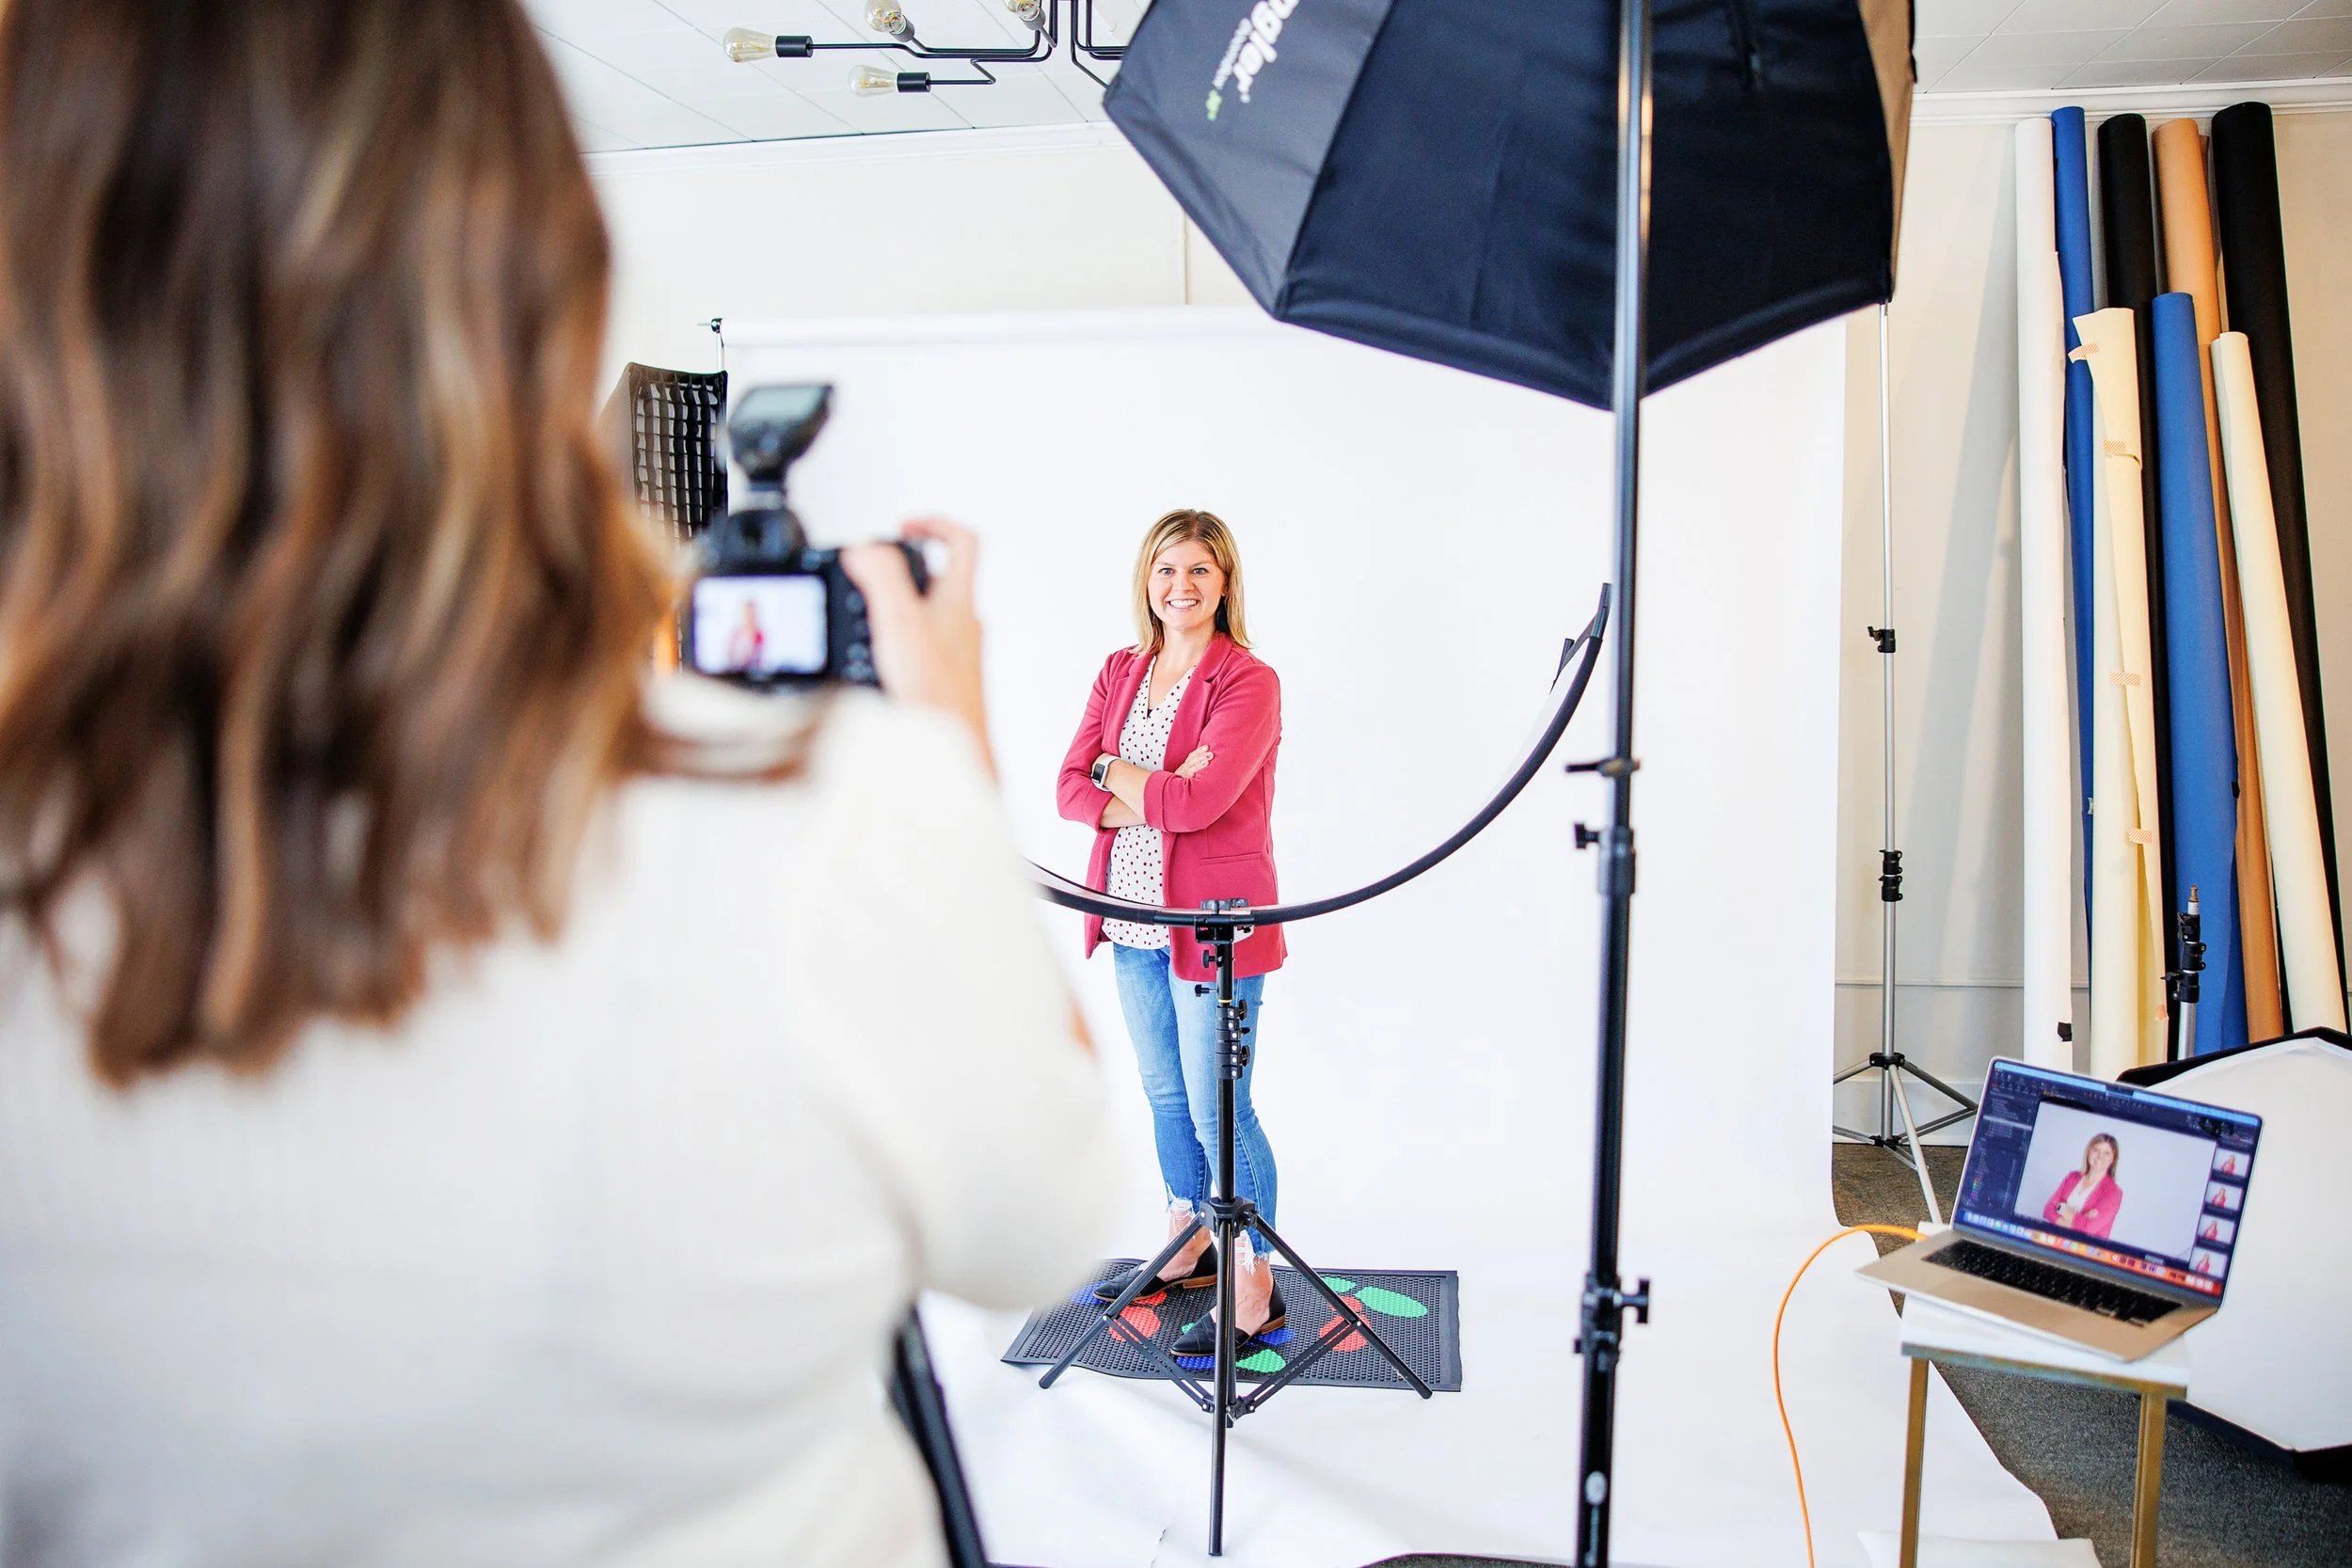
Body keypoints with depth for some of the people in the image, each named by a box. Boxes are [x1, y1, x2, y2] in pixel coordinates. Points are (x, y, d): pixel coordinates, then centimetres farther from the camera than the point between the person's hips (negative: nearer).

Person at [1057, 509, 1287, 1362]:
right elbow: (1071, 788, 1)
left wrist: (1118, 770, -8)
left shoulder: (1248, 683, -13)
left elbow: (1198, 802, -24)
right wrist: (1156, 796, -16)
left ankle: (1257, 1295, 12)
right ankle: (1187, 1250, 37)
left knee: (1218, 1108, -2)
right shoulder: (1120, 672, 9)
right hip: (1135, 921, 7)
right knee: (1166, 1096, 19)